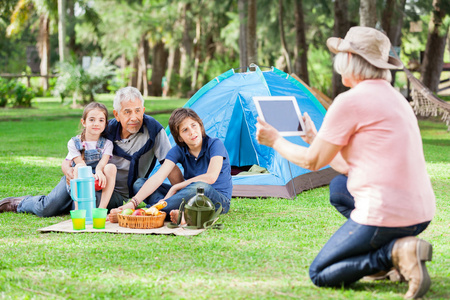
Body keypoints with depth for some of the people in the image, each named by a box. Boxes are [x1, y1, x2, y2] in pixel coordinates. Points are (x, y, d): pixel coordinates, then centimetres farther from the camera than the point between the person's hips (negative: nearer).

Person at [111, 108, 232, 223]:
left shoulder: (215, 144, -12)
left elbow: (211, 177, -25)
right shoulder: (178, 151, -1)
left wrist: (176, 187, -18)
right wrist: (133, 202, -27)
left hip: (219, 200, -5)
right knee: (139, 183, -7)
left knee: (201, 186, -42)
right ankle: (176, 213, -35)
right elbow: (158, 177, -13)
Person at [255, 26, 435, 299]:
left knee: (319, 275, 8)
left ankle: (394, 252, -12)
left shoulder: (349, 101, -11)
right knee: (339, 187, 29)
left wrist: (275, 141, 15)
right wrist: (315, 139, 34)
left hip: (385, 214, -8)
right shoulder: (394, 98, 17)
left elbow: (313, 162, -2)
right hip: (422, 213, 9)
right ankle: (390, 249, 11)